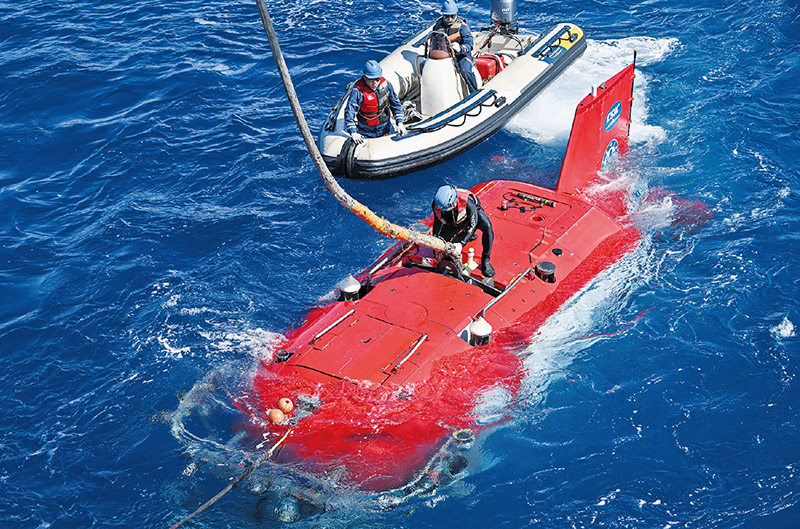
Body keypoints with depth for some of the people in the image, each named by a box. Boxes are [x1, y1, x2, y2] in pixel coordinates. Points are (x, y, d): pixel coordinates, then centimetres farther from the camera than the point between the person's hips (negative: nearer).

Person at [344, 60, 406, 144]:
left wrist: (400, 123, -6)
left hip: (386, 130, 4)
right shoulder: (358, 91, -24)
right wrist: (353, 133, -31)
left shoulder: (386, 85, -9)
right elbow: (349, 112, -23)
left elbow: (396, 105, 2)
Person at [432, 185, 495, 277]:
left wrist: (461, 243, -45)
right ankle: (467, 235, 27)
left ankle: (485, 260, -21)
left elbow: (473, 225, -37)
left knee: (487, 226, -36)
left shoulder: (467, 202, -44)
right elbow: (437, 224, -15)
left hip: (474, 213, -5)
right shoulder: (437, 205, -32)